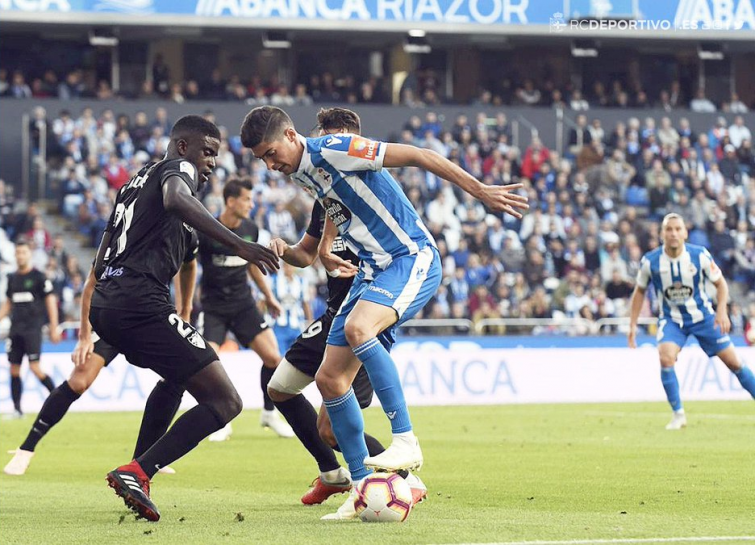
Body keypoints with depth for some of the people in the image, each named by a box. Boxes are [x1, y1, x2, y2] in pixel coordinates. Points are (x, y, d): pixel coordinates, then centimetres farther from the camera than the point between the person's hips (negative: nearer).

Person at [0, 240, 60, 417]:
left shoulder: (38, 277, -3)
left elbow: (51, 301, -4)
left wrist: (54, 328, -8)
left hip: (33, 329, -6)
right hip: (16, 329, 6)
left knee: (35, 367, -14)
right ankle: (17, 408, 7)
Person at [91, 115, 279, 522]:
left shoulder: (136, 182, 30)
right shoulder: (178, 168, 3)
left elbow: (100, 265, 32)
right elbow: (176, 199, -24)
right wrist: (238, 245, -32)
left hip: (103, 304, 10)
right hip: (140, 301, -10)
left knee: (178, 376, 36)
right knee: (225, 401, -10)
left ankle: (138, 475, 26)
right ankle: (136, 473, -23)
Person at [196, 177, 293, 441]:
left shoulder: (250, 230, 1)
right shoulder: (205, 231, -15)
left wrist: (268, 295, 24)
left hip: (243, 305, 4)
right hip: (213, 307, -4)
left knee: (273, 357, -7)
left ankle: (270, 413, 15)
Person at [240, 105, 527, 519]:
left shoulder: (332, 151, -16)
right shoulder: (300, 174, 9)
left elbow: (416, 156, -16)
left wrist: (480, 191, -17)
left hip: (412, 258, -9)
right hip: (374, 269, 9)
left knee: (357, 328, -36)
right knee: (329, 378, 0)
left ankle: (406, 441, -31)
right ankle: (362, 488, 6)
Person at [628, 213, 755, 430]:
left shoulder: (700, 255, -16)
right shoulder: (650, 261, -14)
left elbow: (720, 283, -3)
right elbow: (640, 291, 3)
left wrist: (722, 311, -19)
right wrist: (632, 325, 0)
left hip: (703, 316, 0)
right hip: (671, 319, 0)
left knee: (733, 362, 0)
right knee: (666, 357, -26)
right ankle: (678, 414, -12)